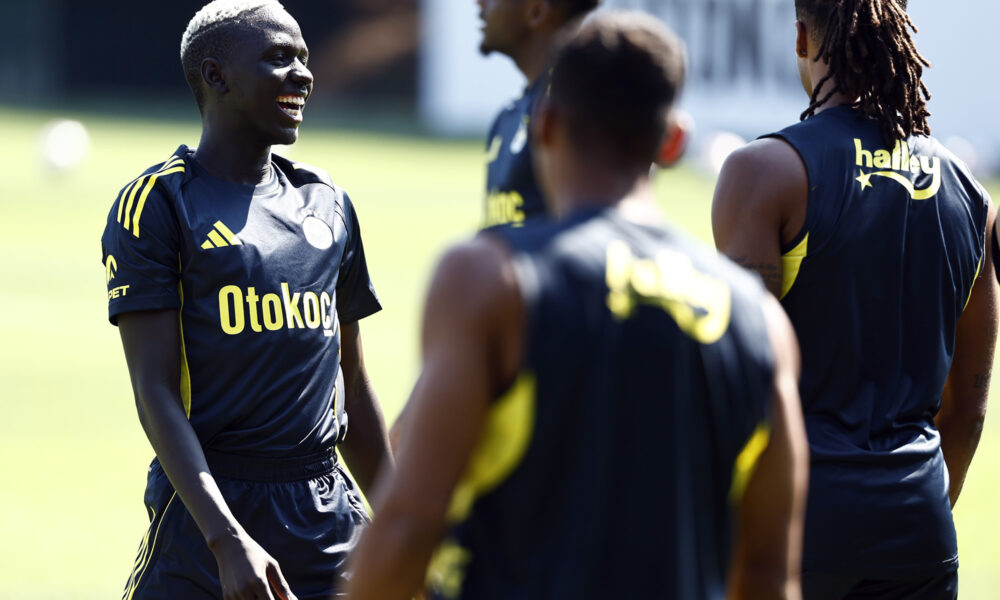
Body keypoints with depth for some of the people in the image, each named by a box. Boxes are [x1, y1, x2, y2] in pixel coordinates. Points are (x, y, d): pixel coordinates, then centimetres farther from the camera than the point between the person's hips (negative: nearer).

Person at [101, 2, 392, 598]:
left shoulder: (328, 203, 15)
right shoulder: (157, 203, -4)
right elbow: (156, 392, -11)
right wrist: (227, 541, -22)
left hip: (330, 515, 5)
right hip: (207, 513, -5)